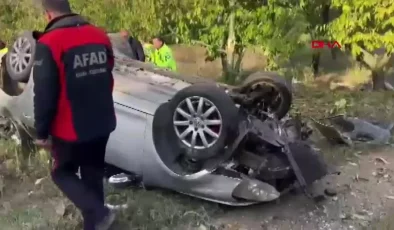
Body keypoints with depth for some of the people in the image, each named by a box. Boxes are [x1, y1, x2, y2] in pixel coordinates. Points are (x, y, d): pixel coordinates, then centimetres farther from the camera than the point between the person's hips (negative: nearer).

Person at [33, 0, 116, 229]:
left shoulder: (49, 43, -17)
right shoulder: (100, 35, 3)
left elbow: (44, 94, -17)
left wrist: (42, 132, -6)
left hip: (70, 128, -6)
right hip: (101, 123, 6)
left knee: (63, 173, 15)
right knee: (93, 175, 18)